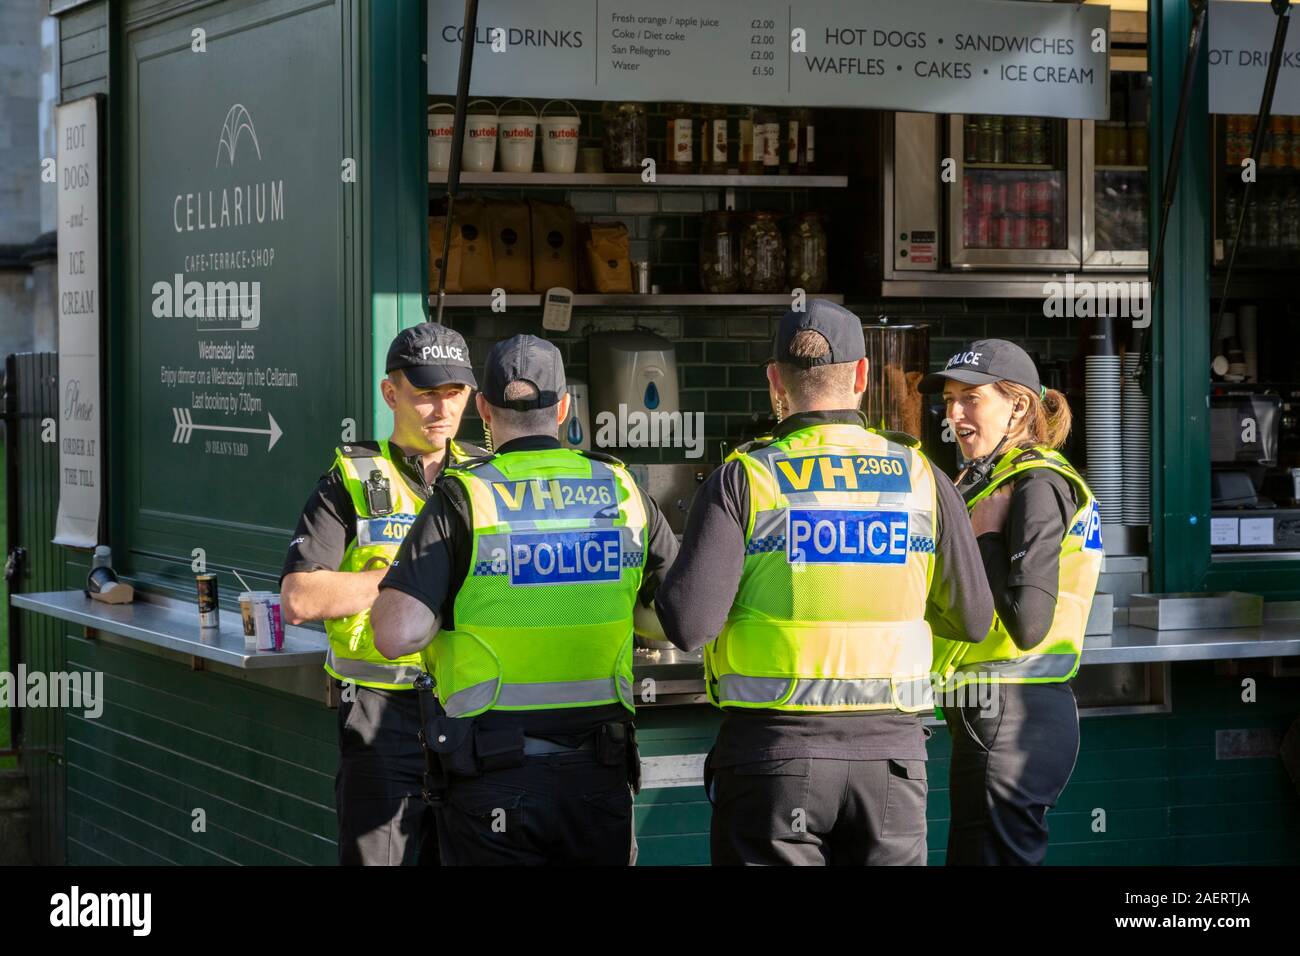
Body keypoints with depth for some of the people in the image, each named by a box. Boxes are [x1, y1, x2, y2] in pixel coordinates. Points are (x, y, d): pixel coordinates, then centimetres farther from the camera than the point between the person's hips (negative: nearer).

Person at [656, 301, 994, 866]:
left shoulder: (744, 479, -6)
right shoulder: (921, 478, 3)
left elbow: (689, 625, -13)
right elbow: (973, 621, 11)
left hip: (774, 751, -2)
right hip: (890, 750, 2)